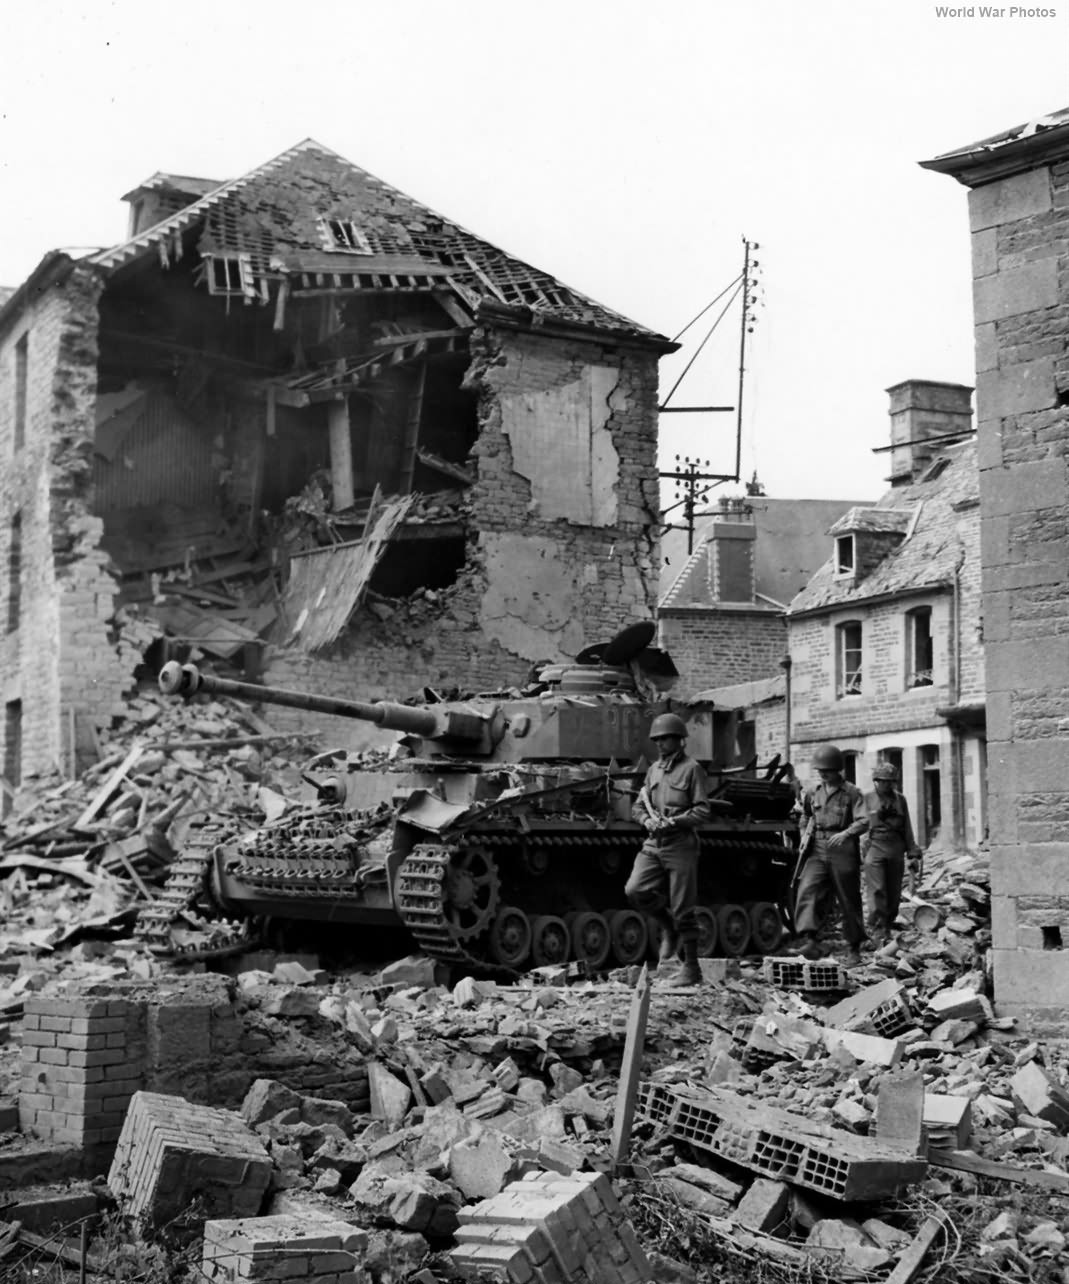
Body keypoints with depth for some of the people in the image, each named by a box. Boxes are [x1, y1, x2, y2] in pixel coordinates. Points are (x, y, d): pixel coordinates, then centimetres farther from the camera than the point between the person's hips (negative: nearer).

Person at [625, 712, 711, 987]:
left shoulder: (691, 769, -4)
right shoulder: (654, 769, 14)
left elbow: (702, 810, -9)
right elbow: (638, 806, 17)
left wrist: (672, 821, -19)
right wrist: (646, 820, -5)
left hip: (680, 844, -6)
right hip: (653, 843, 6)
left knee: (682, 910, -2)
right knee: (634, 890, -12)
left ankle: (692, 969, 10)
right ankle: (669, 928, 14)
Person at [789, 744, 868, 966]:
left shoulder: (852, 793, -1)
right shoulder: (814, 793, 13)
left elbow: (863, 822, -11)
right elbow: (806, 817, 31)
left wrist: (845, 833, -27)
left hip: (843, 852, -3)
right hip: (818, 851, 4)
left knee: (849, 902, 5)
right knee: (806, 892, -18)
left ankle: (853, 950, 18)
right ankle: (808, 941, -29)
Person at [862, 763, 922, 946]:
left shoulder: (900, 800, 14)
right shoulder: (866, 800, 4)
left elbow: (907, 829, 17)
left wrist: (913, 854, 11)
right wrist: (860, 858, 0)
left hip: (896, 851, 4)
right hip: (874, 848, -4)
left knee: (894, 896, 4)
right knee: (877, 892, -12)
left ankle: (887, 928, 16)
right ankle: (877, 932, -12)